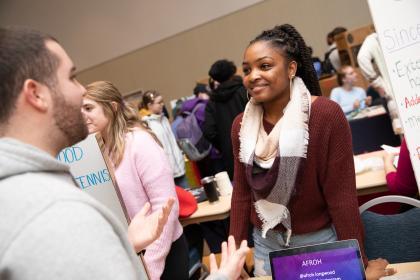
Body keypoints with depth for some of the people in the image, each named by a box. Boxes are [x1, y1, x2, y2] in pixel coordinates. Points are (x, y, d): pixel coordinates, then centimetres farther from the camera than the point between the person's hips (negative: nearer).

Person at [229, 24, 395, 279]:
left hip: (319, 240, -4)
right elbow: (242, 192, 2)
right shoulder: (242, 125, -4)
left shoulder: (326, 114, -18)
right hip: (266, 243, 4)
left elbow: (341, 195, -16)